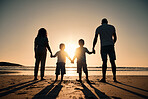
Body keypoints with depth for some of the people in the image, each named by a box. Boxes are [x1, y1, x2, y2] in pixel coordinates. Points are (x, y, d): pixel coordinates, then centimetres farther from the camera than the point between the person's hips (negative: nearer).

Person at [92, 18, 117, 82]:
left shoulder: (98, 28, 9)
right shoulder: (112, 27, 14)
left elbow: (95, 39, 4)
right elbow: (115, 37, 16)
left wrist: (93, 48, 7)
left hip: (103, 46, -1)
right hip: (111, 46, 1)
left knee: (104, 62, -1)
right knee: (112, 61, 3)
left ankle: (104, 78, -4)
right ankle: (114, 77, 2)